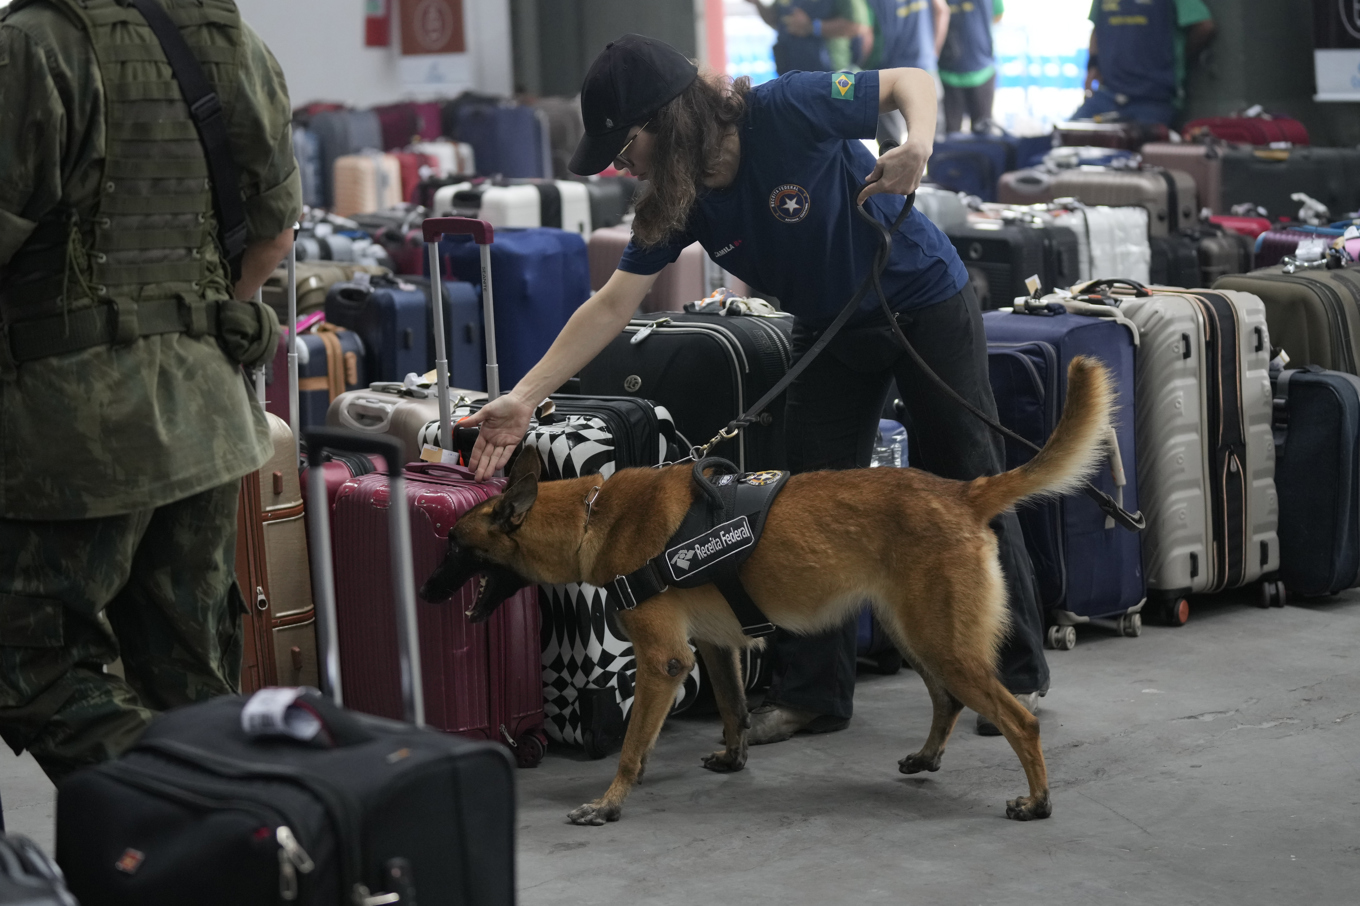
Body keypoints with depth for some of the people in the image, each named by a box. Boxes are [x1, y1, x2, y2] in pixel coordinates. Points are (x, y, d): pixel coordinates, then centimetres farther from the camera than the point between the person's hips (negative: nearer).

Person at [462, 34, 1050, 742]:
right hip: (830, 332, 5)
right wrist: (522, 399, -16)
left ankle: (1018, 674, 15)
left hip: (926, 303, -5)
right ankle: (811, 691, 12)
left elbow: (914, 81, -18)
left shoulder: (786, 111, -29)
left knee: (966, 484, 2)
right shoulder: (674, 204, -12)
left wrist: (916, 147, -40)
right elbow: (612, 305, -10)